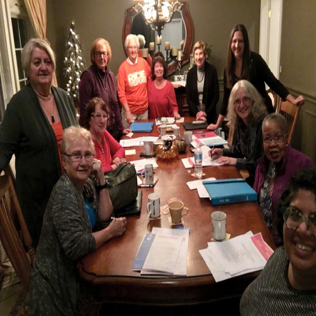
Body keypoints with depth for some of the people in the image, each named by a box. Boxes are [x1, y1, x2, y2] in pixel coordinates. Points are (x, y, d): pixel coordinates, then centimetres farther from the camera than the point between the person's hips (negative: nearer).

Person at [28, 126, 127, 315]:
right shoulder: (65, 193, -26)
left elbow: (104, 217, -3)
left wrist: (101, 179, -11)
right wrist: (111, 231, -18)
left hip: (77, 267, 8)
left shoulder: (87, 182, 0)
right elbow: (76, 247, -31)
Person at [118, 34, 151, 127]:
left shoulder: (143, 62, 0)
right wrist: (127, 112, -15)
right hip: (130, 110, -3)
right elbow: (121, 93, -10)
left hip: (144, 109, 3)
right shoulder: (123, 67, -9)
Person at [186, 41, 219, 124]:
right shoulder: (191, 72, 0)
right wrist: (196, 113, -9)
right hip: (194, 115, 2)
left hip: (209, 114, -1)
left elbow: (216, 95, -5)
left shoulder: (212, 70, -7)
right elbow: (188, 97, 2)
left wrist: (206, 113, -9)